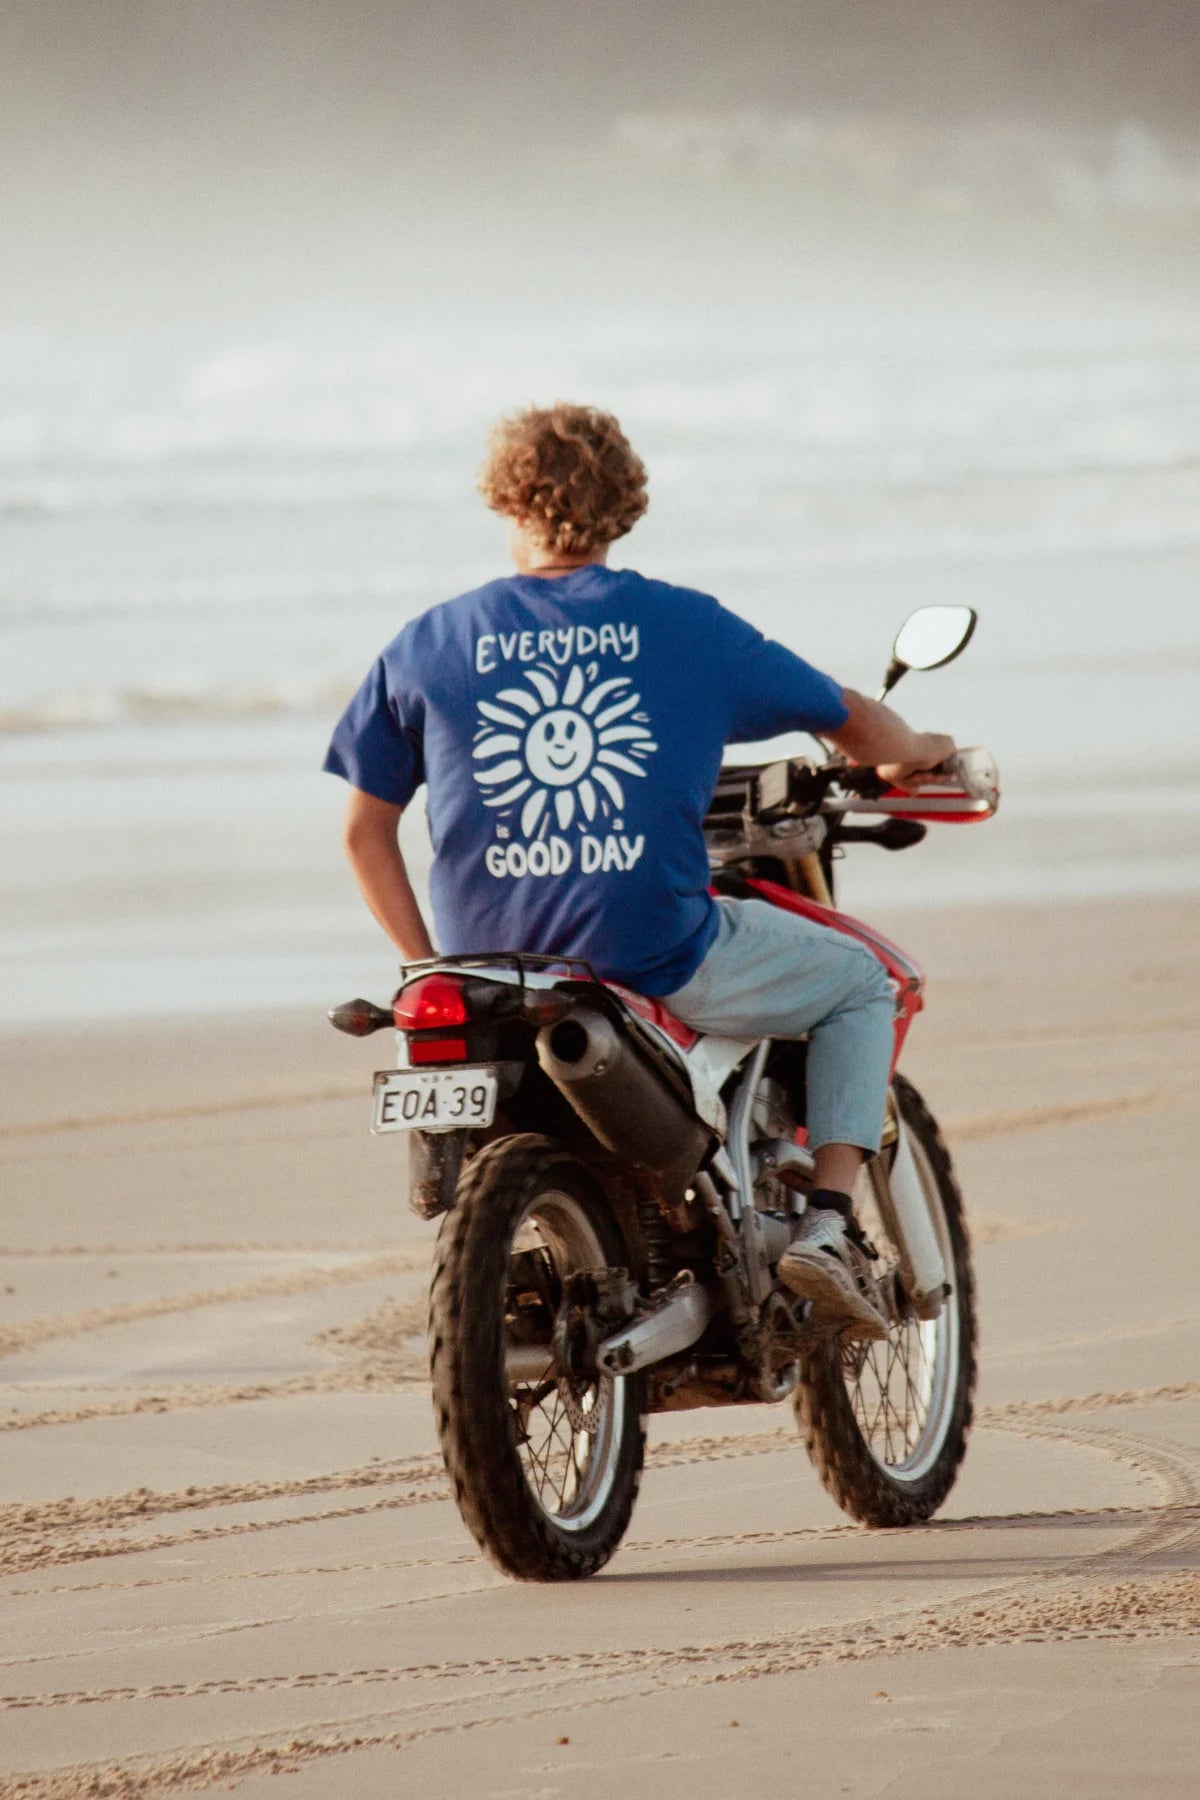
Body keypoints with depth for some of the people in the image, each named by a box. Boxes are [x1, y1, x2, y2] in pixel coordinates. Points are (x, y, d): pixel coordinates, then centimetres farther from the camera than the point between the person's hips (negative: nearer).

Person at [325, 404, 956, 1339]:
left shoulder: (429, 645, 3)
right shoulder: (687, 626, -1)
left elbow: (365, 829, 7)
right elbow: (852, 722, 11)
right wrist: (916, 752, 34)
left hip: (493, 962, 3)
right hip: (664, 962, -3)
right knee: (858, 981, 21)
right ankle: (829, 1225, 4)